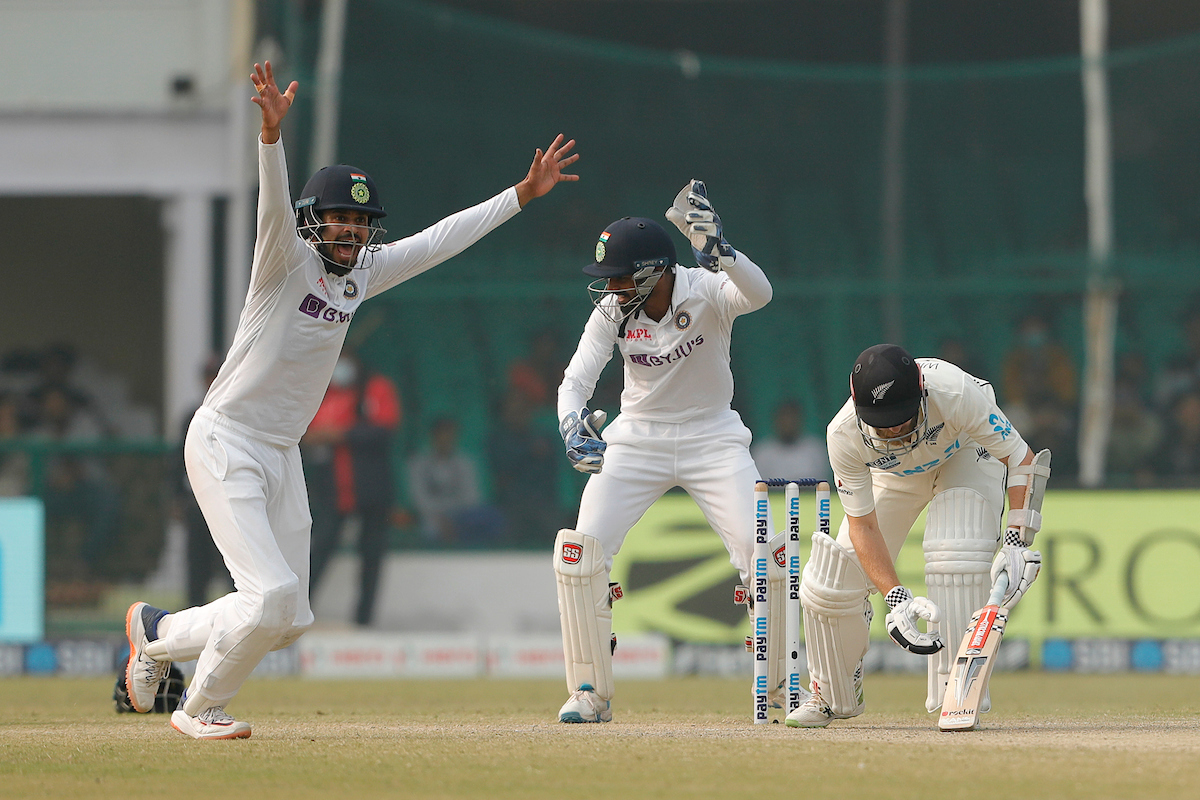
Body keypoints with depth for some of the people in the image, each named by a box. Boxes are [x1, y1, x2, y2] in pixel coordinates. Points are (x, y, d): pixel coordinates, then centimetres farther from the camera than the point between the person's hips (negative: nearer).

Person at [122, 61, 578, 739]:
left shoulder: (363, 272, 8)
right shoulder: (288, 262, -12)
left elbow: (442, 240, 13)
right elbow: (276, 206, -31)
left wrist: (524, 193, 11)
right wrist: (272, 134, -50)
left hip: (283, 454, 8)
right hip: (225, 445, -8)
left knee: (290, 619, 8)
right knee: (273, 595, -17)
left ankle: (157, 631, 30)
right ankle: (202, 708, 7)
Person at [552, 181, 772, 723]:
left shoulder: (705, 293, -20)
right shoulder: (613, 311, -10)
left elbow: (758, 294, -42)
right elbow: (577, 378, -18)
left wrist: (714, 248, -60)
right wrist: (572, 425, -40)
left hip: (712, 437, -3)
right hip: (637, 441, 3)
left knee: (760, 554, -15)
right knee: (580, 554, -10)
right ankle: (590, 693, 4)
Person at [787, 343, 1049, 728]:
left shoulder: (955, 393, -43)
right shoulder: (844, 436, -35)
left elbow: (1021, 459, -32)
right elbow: (863, 525, -27)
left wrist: (1016, 543, -42)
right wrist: (895, 598, -40)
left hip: (967, 454, -2)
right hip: (896, 474, 2)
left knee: (958, 552, -30)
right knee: (831, 577, -6)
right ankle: (833, 695, 21)